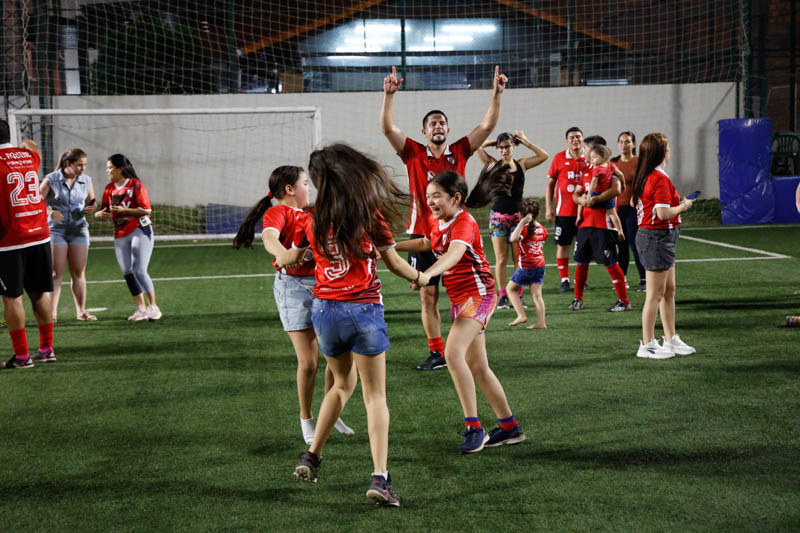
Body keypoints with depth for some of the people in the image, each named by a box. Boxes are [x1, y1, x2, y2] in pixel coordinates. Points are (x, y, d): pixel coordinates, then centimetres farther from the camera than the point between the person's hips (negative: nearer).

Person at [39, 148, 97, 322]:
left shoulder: (86, 180, 4)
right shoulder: (51, 180, -9)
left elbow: (90, 202, 16)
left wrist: (92, 208, -7)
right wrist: (50, 212, -26)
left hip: (79, 229, 3)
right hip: (56, 229, -3)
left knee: (79, 272, 4)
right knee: (57, 273, -6)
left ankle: (81, 311, 11)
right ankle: (52, 313, -4)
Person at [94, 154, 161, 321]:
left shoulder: (136, 185, -8)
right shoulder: (109, 188, 10)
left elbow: (146, 210, -12)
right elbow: (104, 211, 14)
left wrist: (124, 210, -20)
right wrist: (99, 214, -10)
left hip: (140, 231, -6)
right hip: (120, 235, 6)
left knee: (139, 271, -13)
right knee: (127, 273, 2)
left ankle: (153, 307, -1)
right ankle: (141, 309, 12)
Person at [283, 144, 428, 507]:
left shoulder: (313, 222, 2)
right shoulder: (371, 216, -6)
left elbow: (289, 258, 20)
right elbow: (394, 263, 3)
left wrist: (280, 261, 43)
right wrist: (421, 277, 22)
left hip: (324, 309, 4)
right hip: (363, 309, -4)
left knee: (342, 383, 26)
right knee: (375, 397, 2)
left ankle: (312, 456, 25)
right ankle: (379, 477, -8)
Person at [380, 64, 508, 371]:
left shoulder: (459, 152, 5)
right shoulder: (414, 153, 3)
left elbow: (487, 126, 2)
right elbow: (388, 128, -7)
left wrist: (497, 94, -7)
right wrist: (389, 95, -18)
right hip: (422, 234, 0)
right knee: (429, 296, 4)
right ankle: (437, 353, 12)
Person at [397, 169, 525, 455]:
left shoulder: (463, 223, -19)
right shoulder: (436, 222, 8)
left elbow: (454, 254, -40)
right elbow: (426, 243, 33)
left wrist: (426, 274, -56)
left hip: (478, 294, -10)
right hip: (458, 299, 10)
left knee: (453, 353, -27)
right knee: (477, 368, 12)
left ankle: (474, 426, -23)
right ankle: (510, 428, 24)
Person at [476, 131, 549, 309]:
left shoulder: (522, 164, 7)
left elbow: (544, 156, 6)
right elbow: (477, 146, -3)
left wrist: (526, 142, 4)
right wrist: (496, 142, 6)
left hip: (517, 215, 1)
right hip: (498, 216, -1)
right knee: (501, 260, 2)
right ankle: (503, 297, 8)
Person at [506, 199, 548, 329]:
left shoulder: (524, 229, -16)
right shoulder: (542, 229, 5)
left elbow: (513, 239, -38)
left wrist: (522, 222, -35)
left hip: (525, 266, -6)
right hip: (540, 265, 6)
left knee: (511, 288, 11)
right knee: (536, 294, 7)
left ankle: (521, 315, 0)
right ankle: (541, 322, 2)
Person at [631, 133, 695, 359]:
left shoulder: (645, 176, 10)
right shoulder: (660, 179, -19)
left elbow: (634, 203, 18)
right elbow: (663, 213, -24)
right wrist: (683, 206, -7)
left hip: (647, 234, 10)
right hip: (658, 238, -10)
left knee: (669, 291, 17)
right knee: (655, 294, -2)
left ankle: (671, 340, 25)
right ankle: (647, 345, 5)